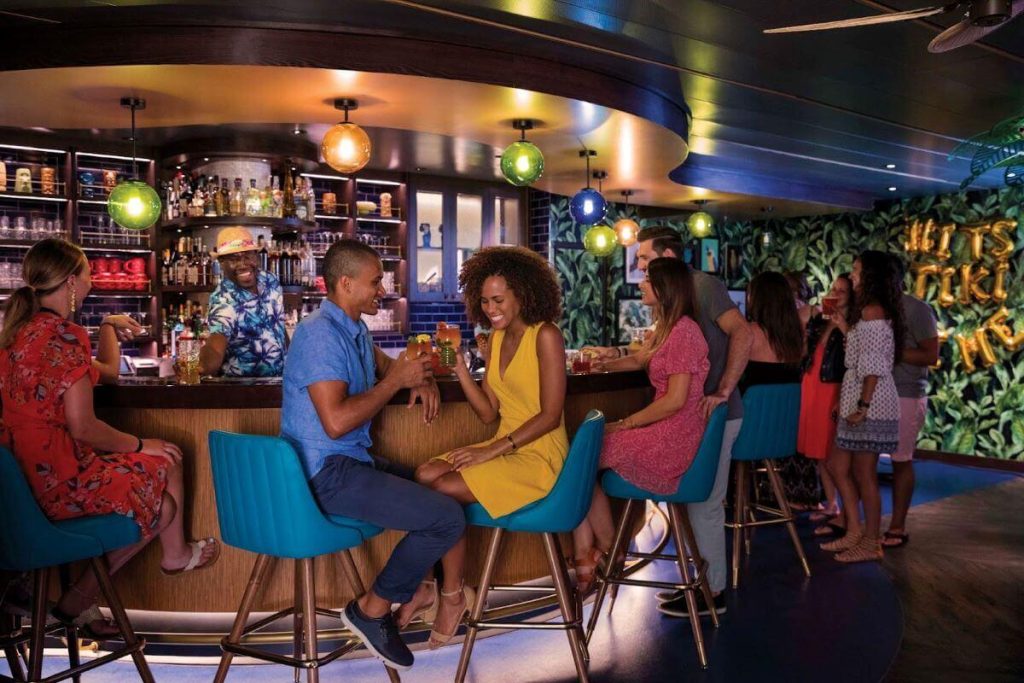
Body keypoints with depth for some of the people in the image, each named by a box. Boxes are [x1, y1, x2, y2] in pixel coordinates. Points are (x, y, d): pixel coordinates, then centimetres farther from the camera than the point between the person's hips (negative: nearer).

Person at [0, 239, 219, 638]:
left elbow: (108, 372, 22)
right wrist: (140, 444, -9)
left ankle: (80, 599, 18)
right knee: (167, 465, 10)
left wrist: (108, 327, 25)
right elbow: (83, 428, -22)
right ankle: (175, 555, 35)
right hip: (61, 478, -9)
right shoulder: (64, 335, -20)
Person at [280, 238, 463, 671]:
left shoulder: (354, 328, 11)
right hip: (326, 473, -10)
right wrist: (397, 381, -18)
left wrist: (420, 379, 7)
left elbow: (385, 364, 30)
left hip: (352, 461, 10)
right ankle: (373, 608, 2)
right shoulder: (320, 333, -19)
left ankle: (416, 592, 23)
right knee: (447, 518, -15)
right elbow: (336, 421, -29)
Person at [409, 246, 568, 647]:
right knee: (424, 475, -13)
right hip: (504, 449, 8)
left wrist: (493, 451, -20)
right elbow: (489, 412, 8)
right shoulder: (497, 339, 11)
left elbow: (551, 416, -17)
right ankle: (422, 587, -7)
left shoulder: (545, 336, -12)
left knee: (445, 489, -22)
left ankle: (453, 596, -2)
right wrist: (459, 368, -3)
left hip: (539, 457, -7)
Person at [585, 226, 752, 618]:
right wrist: (617, 354, 14)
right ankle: (702, 581, 29)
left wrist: (723, 391, -28)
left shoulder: (703, 285, -13)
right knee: (699, 501, 16)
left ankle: (712, 592, 13)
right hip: (694, 413, 9)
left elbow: (742, 334, -25)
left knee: (704, 505, 0)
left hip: (714, 414, -9)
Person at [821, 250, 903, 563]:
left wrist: (862, 405, -20)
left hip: (870, 404, -10)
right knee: (838, 466, 13)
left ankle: (870, 543, 9)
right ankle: (855, 531, 20)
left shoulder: (872, 311, -13)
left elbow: (874, 365, -19)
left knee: (864, 475, -1)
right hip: (858, 401, 10)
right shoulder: (869, 311, 17)